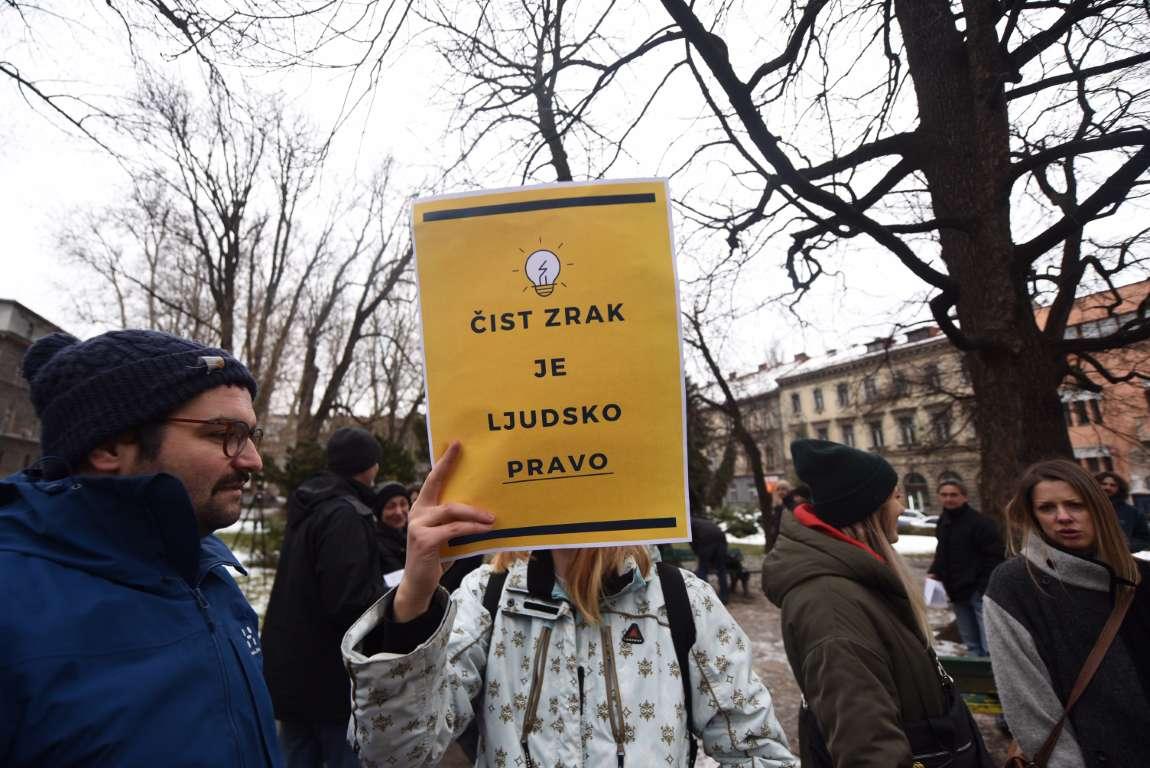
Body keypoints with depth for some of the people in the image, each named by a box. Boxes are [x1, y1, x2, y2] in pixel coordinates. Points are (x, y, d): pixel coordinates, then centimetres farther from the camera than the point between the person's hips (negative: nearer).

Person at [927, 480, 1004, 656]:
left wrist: (985, 588, -21)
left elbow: (995, 557, -17)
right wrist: (934, 572, 6)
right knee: (971, 643, 19)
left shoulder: (981, 522, -14)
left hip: (981, 591, -8)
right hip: (957, 592, 8)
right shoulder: (943, 523, 11)